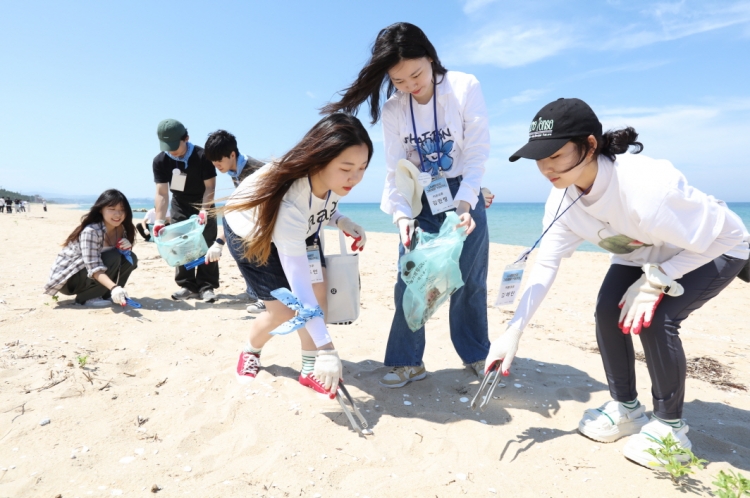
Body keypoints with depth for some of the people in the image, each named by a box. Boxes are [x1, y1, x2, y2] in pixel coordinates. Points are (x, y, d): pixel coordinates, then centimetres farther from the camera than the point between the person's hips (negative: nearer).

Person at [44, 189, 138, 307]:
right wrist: (114, 287, -51)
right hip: (67, 279, -7)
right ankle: (85, 297, -13)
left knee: (130, 258, -11)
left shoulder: (120, 229, -6)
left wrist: (126, 249, -20)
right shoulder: (91, 231, -28)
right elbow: (94, 268, -35)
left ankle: (105, 294, -1)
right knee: (112, 258, -29)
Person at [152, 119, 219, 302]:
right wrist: (159, 220, -28)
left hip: (203, 204, -3)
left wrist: (204, 210, -36)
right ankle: (188, 286, 10)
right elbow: (161, 193, -19)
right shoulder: (160, 161, -18)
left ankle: (206, 286, -2)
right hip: (180, 205, 3)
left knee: (206, 246, -7)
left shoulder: (202, 156, -26)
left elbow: (210, 186, -23)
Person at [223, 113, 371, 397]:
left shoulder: (334, 178, -26)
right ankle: (250, 352, 26)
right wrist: (326, 348, -44)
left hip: (302, 227, 6)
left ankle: (309, 370, 4)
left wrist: (341, 221, -23)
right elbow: (298, 282, -44)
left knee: (318, 291, -12)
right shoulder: (289, 201, -45)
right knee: (284, 311, -7)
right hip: (250, 231, -5)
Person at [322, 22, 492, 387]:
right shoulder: (392, 110, -6)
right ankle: (408, 362, 10)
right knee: (409, 282, -3)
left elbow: (477, 153, -14)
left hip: (464, 195, -1)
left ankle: (476, 354, 25)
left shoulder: (465, 87, -12)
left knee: (469, 281, 6)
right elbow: (396, 170, -10)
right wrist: (402, 215, -25)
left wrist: (464, 203, -26)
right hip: (420, 203, 2)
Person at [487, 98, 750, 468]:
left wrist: (655, 281, -31)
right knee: (608, 312, -12)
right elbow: (546, 264, -21)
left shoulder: (645, 185, -41)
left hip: (715, 250, -5)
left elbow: (713, 238, -27)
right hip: (642, 254, 6)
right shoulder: (562, 200, -21)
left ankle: (670, 425, 0)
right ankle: (626, 408, 11)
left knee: (655, 319, -24)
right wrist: (513, 331, -28)